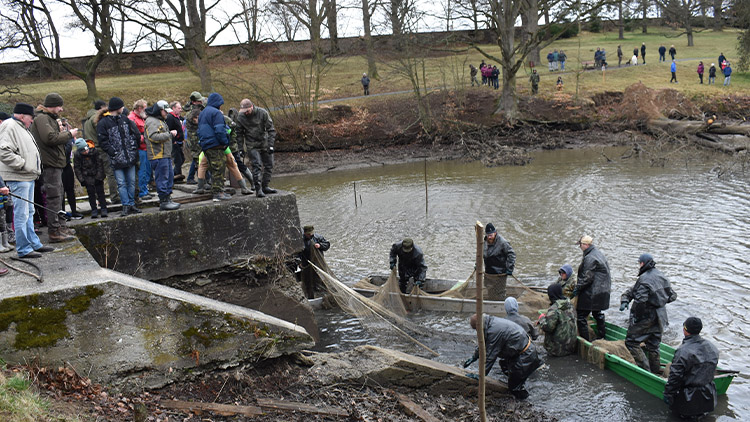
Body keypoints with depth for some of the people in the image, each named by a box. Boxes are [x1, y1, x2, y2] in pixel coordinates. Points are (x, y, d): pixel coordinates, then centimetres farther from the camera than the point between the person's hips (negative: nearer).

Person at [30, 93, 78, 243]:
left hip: (55, 163, 11)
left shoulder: (49, 118, 21)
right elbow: (50, 138, -24)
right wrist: (69, 134, -14)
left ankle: (61, 226, 29)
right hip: (49, 164, -11)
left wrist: (62, 133, 7)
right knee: (53, 197, -9)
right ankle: (54, 231, -6)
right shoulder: (41, 118, -12)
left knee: (58, 196, 18)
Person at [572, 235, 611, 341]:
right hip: (602, 291, 11)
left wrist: (577, 289, -11)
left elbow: (587, 278, -22)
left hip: (591, 293, -11)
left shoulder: (590, 258, -20)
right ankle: (602, 334, 37)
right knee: (597, 312, 26)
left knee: (581, 316, -5)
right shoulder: (599, 253, 12)